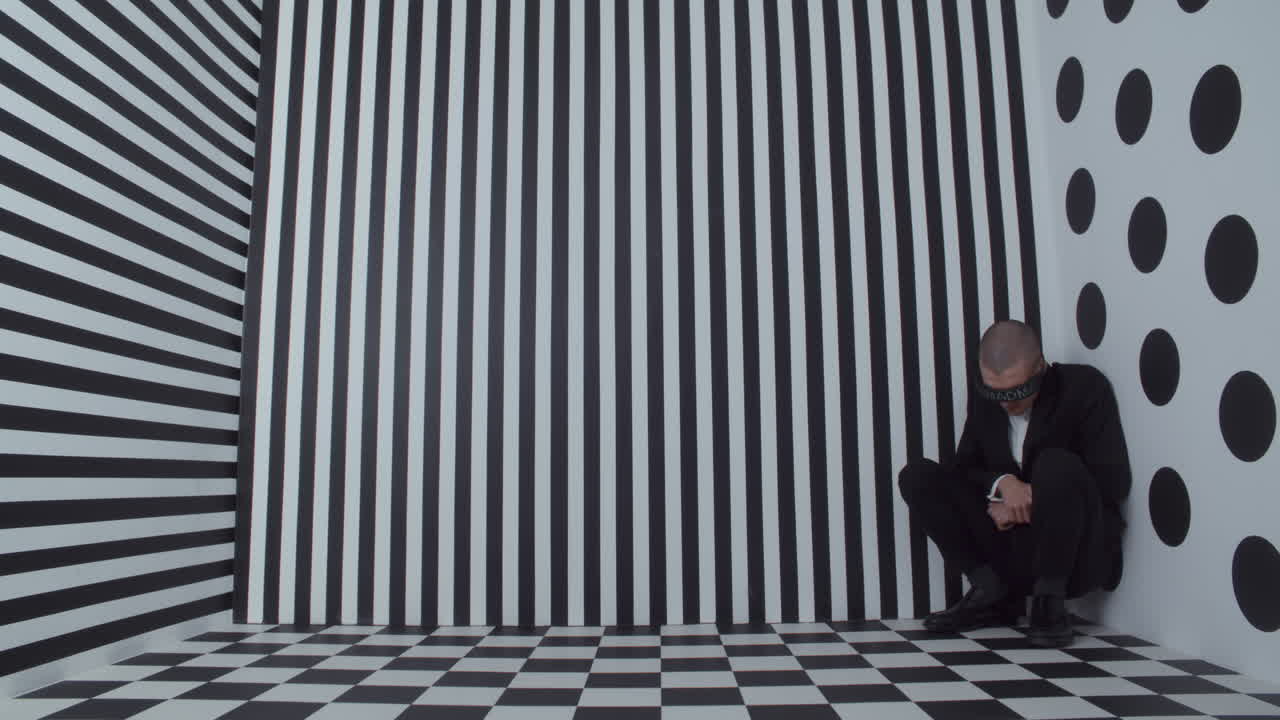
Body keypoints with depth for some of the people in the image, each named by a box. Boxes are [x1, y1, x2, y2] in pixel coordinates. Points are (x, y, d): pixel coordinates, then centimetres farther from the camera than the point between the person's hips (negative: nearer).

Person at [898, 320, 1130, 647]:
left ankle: (1049, 600, -15)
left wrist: (1029, 503, -14)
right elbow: (963, 467, 3)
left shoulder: (1086, 387, -9)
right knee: (916, 476, -10)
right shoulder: (984, 398, 2)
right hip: (1008, 541, 4)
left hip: (1077, 556, -4)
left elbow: (1113, 484, -12)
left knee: (1056, 465, -33)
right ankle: (993, 592, -8)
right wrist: (1002, 483, -19)